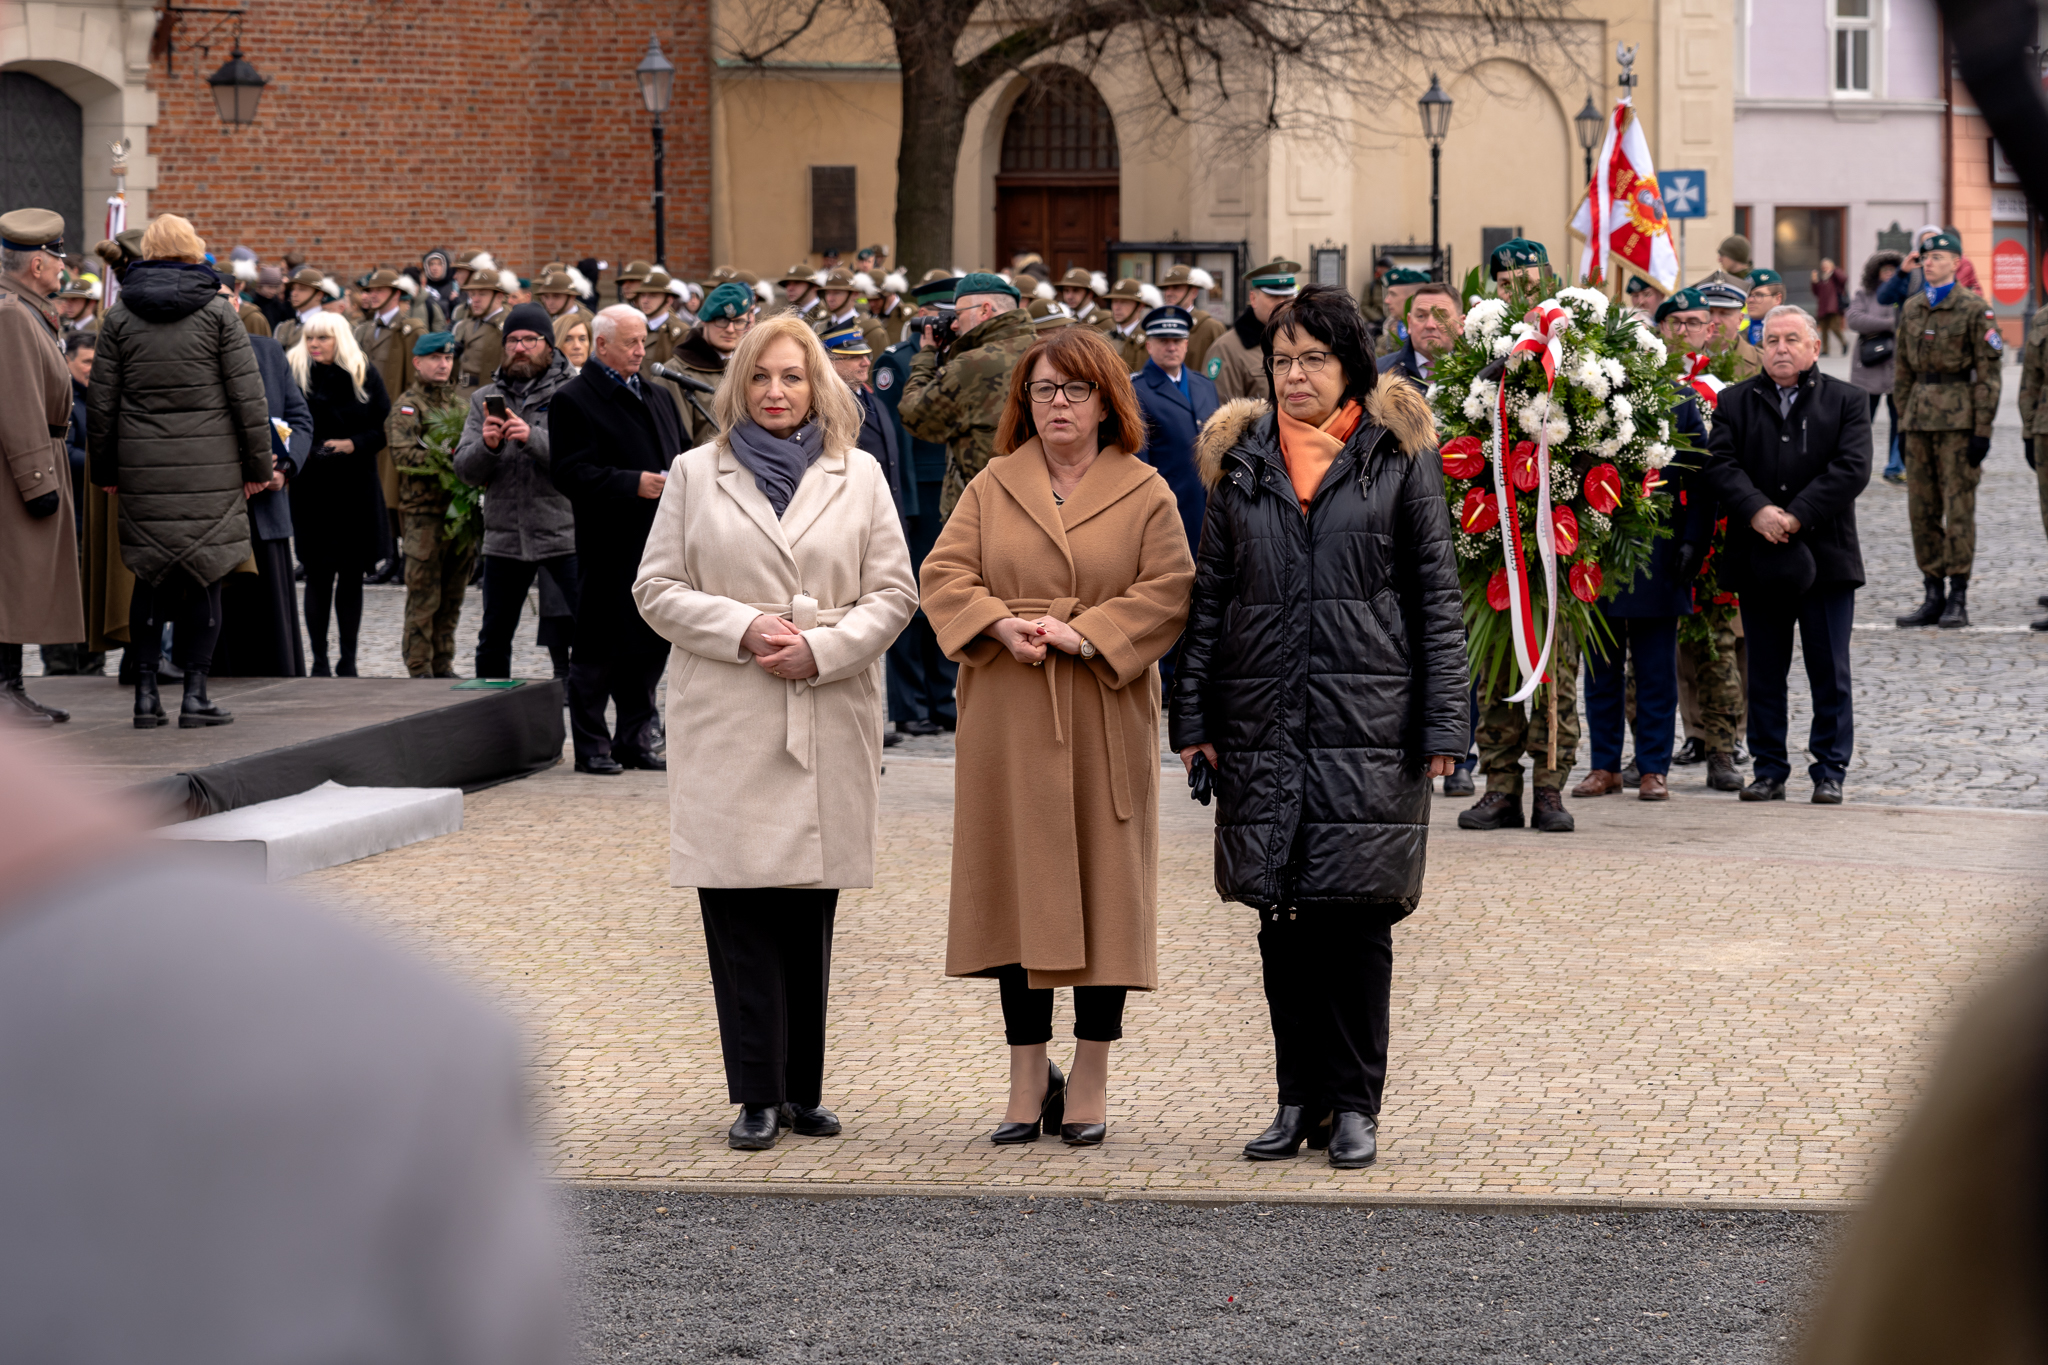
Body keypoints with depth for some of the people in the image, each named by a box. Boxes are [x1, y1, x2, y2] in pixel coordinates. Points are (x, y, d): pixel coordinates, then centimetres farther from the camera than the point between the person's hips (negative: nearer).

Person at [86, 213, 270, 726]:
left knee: (149, 579, 8)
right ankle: (195, 694, 0)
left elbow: (101, 400, 7)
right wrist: (258, 463, 4)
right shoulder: (218, 311, -1)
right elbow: (247, 394, -2)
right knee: (205, 577, 2)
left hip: (143, 467, 2)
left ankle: (146, 694, 6)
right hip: (210, 466, -2)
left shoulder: (120, 317, 6)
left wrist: (105, 468, 16)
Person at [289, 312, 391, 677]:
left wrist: (355, 444, -12)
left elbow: (385, 427, 4)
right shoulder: (294, 373, 1)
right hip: (311, 489, -1)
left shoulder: (365, 376, 4)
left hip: (356, 487, 1)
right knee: (318, 575, -2)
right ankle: (319, 659, 4)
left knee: (351, 574, 4)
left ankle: (348, 658, 11)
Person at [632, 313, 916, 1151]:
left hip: (830, 727, 1)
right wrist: (743, 629, -10)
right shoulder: (695, 475, 9)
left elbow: (893, 593, 6)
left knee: (810, 914, 4)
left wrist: (821, 647, -10)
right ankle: (757, 1095, -1)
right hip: (729, 729, -1)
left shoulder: (859, 477, 10)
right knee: (740, 914, -4)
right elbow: (657, 589, 5)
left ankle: (802, 1089, 12)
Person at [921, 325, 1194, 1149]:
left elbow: (1168, 592, -4)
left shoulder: (1145, 493, 3)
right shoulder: (992, 487, 10)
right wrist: (1000, 624, -14)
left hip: (1106, 719, -2)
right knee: (1019, 891, 4)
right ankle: (1029, 1080, 12)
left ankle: (1090, 1081, 9)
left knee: (1105, 891, 0)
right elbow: (944, 575, 4)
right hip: (1008, 719, 2)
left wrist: (1086, 633, -16)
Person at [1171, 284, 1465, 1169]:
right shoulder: (1242, 461, 11)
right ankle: (1300, 1098, 14)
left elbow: (1436, 594, 1)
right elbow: (1210, 594, 12)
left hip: (1367, 723, -3)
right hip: (1264, 723, 3)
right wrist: (1192, 714, 6)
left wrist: (1441, 723, -4)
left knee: (1357, 915, -2)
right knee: (1284, 916, 5)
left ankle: (1354, 1104, 7)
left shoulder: (1397, 457, 2)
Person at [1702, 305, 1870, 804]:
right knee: (1764, 673, 7)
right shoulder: (1735, 402, 9)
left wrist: (1796, 517, -16)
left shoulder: (1846, 401, 5)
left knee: (1830, 673, 2)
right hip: (1757, 558, 1)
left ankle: (1830, 771, 10)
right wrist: (1757, 511, -19)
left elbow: (1851, 469, -8)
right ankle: (1770, 770, 15)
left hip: (1826, 556, -1)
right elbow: (1719, 464, -3)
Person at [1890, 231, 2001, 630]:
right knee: (1922, 509, 6)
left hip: (1959, 418, -6)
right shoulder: (1912, 309, 12)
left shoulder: (1974, 309, -5)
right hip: (1920, 416, 6)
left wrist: (1983, 430, -12)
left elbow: (1989, 373, -7)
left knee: (1958, 506, -4)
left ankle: (1958, 599, 1)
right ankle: (1933, 596, 13)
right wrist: (1903, 422, 13)